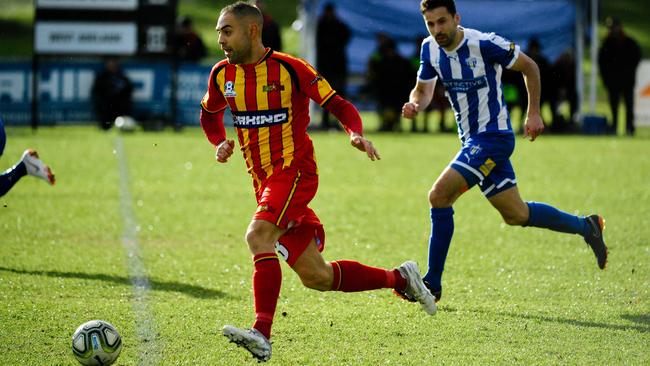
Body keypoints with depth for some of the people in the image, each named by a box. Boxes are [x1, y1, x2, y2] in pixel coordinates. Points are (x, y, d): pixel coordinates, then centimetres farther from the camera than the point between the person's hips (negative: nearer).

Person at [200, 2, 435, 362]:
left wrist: (356, 133, -25)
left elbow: (338, 104, -6)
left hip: (295, 171, -6)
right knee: (316, 276, 6)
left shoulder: (289, 69, -10)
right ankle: (399, 278, 24)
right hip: (263, 181, 6)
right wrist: (219, 143, 5)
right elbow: (209, 113, 25)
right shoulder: (222, 75, 6)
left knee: (258, 235, -30)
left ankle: (262, 334, -36)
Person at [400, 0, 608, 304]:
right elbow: (423, 89, 14)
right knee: (517, 215, 13)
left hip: (493, 137, -8)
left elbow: (529, 67, -5)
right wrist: (414, 105, -10)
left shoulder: (484, 45, -18)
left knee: (439, 195, -18)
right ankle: (586, 226, 33)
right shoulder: (430, 50, 1)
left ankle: (432, 283, -12)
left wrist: (533, 113, -4)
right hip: (471, 140, 8)